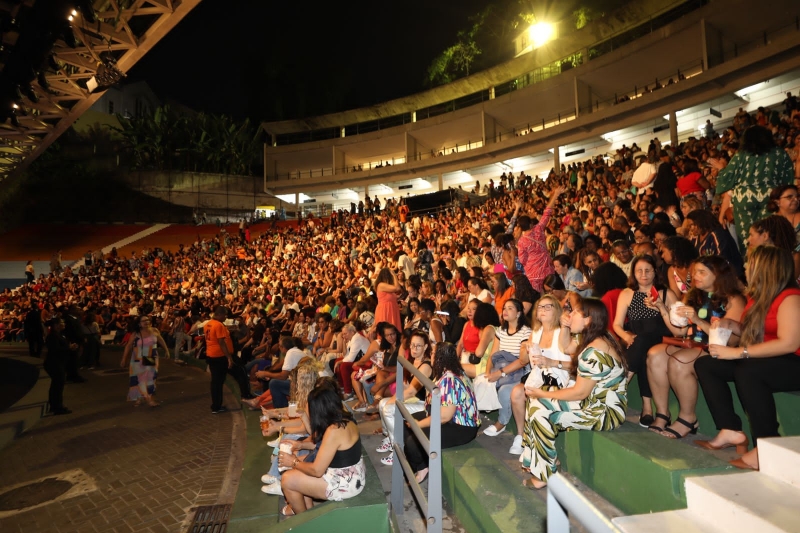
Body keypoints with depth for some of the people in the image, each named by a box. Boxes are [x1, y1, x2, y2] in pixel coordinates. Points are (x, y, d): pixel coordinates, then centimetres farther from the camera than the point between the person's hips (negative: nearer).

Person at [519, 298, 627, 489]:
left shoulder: (595, 351, -25)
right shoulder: (599, 339, 5)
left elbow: (580, 393, -22)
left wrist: (544, 394, -14)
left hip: (606, 411, -10)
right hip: (597, 402, 10)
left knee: (540, 410, -15)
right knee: (536, 403, 3)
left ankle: (545, 474, -1)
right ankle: (538, 462, 12)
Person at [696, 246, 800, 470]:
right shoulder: (758, 296, 10)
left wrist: (738, 352, -29)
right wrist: (732, 326, -2)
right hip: (763, 361, 10)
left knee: (747, 371, -37)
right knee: (704, 364, -3)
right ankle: (731, 431, -9)